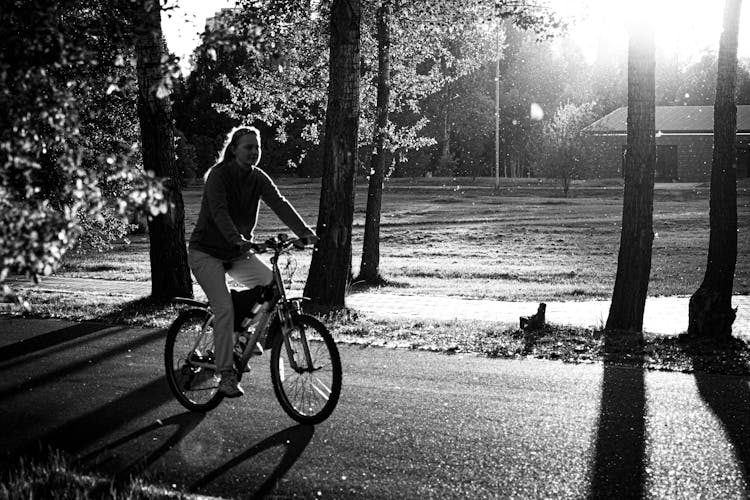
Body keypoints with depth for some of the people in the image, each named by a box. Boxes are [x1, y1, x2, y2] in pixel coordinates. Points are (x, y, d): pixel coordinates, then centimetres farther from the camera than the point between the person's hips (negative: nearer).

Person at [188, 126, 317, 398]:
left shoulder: (258, 178, -1)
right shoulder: (219, 175, -17)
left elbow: (280, 203, -14)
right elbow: (219, 211, -32)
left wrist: (304, 231, -29)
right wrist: (237, 239, -49)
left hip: (238, 252, 6)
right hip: (207, 252, -6)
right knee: (224, 309, -18)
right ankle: (226, 376, -11)